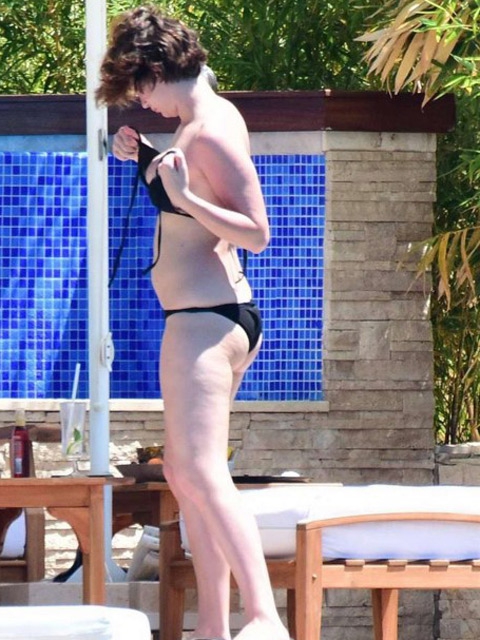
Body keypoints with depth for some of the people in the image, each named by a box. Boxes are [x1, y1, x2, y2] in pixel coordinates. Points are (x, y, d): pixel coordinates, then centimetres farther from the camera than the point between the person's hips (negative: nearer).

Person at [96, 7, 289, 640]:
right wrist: (147, 157, 18)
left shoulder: (211, 131, -17)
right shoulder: (208, 116, 12)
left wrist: (184, 195, -31)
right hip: (213, 316, 11)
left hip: (204, 319, -11)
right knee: (184, 473, 15)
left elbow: (256, 232, -22)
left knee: (202, 475, -19)